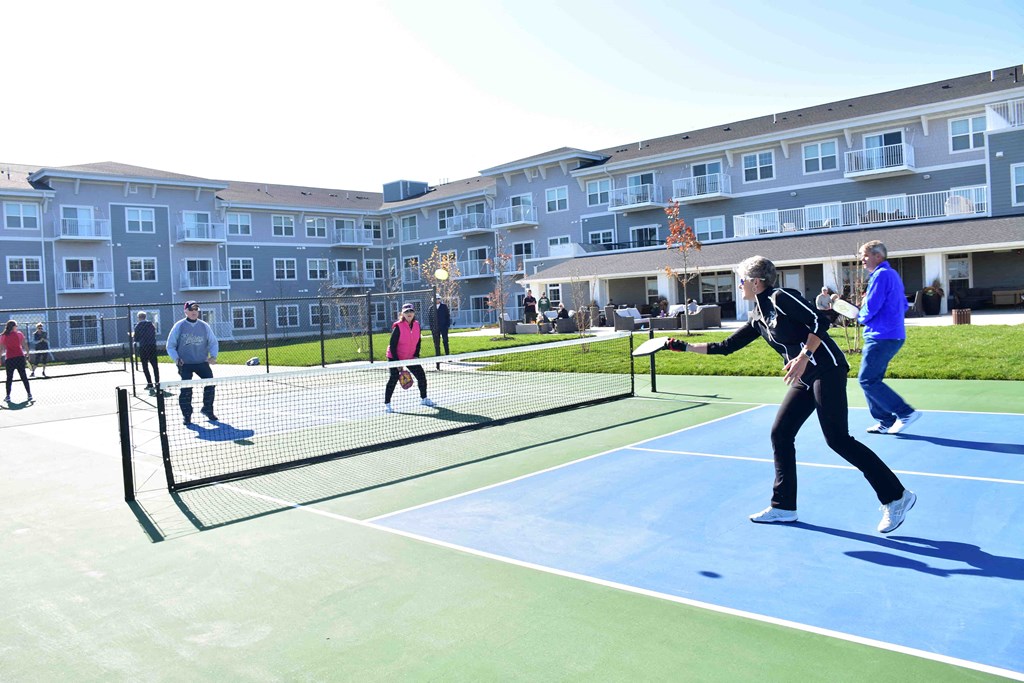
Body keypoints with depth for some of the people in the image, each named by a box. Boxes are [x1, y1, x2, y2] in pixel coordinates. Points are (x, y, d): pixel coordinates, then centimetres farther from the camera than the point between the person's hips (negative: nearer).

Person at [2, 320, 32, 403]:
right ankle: (29, 394, 4)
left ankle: (8, 396, 7)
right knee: (24, 376, 5)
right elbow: (25, 345, 1)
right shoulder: (19, 334, 1)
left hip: (9, 359, 0)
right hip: (20, 357, 0)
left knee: (9, 378, 8)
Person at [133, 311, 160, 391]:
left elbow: (136, 339, -3)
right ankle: (157, 382, 10)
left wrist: (133, 335, 17)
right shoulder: (152, 325, 5)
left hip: (143, 348, -4)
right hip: (152, 346, 4)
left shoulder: (138, 326, -6)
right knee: (155, 365, 11)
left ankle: (150, 384, -3)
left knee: (145, 367, 2)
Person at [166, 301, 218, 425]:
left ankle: (207, 409, 12)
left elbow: (213, 342, 12)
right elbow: (170, 346, 3)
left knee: (210, 383, -6)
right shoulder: (179, 326, -1)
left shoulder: (204, 326, 5)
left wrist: (213, 356, -4)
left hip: (202, 362, 2)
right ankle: (187, 415, 7)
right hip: (185, 364, -2)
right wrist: (176, 359, -12)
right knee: (186, 389, -7)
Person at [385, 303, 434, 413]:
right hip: (395, 357, -6)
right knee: (393, 379, -10)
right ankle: (387, 404, -2)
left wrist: (416, 356, -4)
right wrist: (397, 362, -21)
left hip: (411, 357, 6)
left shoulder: (417, 325, -2)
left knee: (421, 376, 6)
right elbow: (392, 345, -18)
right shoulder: (398, 327, -19)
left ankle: (423, 398, 26)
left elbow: (418, 342, 8)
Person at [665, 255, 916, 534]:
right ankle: (783, 506, 15)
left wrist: (803, 358, -23)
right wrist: (685, 346, 18)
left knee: (837, 438, -11)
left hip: (826, 369, -9)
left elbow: (819, 323, -17)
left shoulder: (781, 297, -10)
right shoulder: (757, 318, 14)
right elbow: (726, 346, 19)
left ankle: (896, 497, 2)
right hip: (805, 379, 9)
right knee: (780, 435, 6)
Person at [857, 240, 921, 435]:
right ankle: (886, 422, 15)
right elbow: (903, 306, 25)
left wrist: (861, 316, 4)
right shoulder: (892, 274, 18)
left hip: (881, 337, -10)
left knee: (867, 380, -8)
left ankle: (906, 413, -6)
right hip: (894, 335, 10)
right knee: (872, 380, 13)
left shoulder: (881, 275, -13)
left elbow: (870, 308, -19)